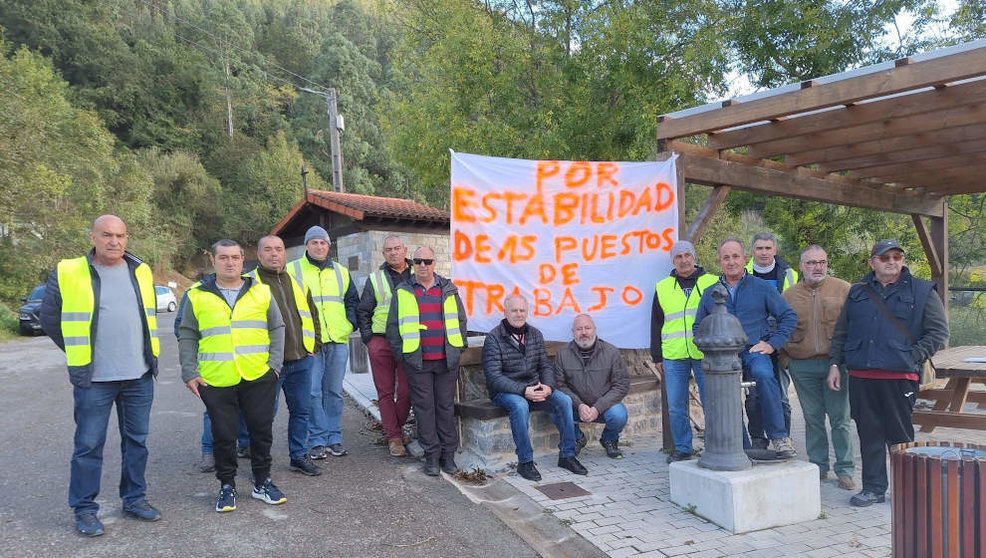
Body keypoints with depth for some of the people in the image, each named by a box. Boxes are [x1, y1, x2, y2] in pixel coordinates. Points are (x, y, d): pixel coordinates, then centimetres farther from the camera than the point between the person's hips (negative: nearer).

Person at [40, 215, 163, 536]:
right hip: (93, 378, -3)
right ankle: (84, 509, 18)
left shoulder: (141, 272, 6)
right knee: (88, 445, 4)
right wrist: (79, 353, 5)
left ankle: (134, 498, 26)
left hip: (139, 376, 4)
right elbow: (49, 319, 4)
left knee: (136, 440, 12)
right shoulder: (68, 274, -6)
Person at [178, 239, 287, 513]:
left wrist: (275, 364, 1)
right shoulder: (197, 295, 4)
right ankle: (227, 486, 25)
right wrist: (190, 373, 0)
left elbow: (277, 328, 10)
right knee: (223, 436, 7)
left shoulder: (261, 292, 6)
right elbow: (187, 337, 8)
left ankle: (262, 482, 26)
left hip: (259, 378, 1)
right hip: (216, 381, -1)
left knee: (261, 431, 9)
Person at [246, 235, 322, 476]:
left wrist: (314, 344, 12)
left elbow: (312, 314, 22)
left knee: (301, 410, 12)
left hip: (301, 361, 5)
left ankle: (299, 456, 26)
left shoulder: (297, 282, 15)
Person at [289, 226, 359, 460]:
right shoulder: (293, 270, 4)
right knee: (312, 392, -4)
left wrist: (351, 323, 6)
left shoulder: (341, 272, 15)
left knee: (334, 392, 8)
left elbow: (352, 301, 21)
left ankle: (334, 438, 16)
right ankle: (317, 440, 5)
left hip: (338, 340, 3)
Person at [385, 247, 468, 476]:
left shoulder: (448, 290, 10)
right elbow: (393, 325, 8)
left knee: (446, 406, 6)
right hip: (417, 362, -1)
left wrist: (458, 348, 7)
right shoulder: (402, 292, 7)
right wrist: (401, 352, 1)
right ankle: (432, 455, 11)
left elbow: (461, 320, 14)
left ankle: (448, 453, 15)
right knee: (424, 408, 2)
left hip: (446, 360, 1)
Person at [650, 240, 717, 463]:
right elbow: (656, 325, 14)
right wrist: (657, 357, 11)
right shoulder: (662, 288, 12)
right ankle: (682, 448, 19)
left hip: (705, 355, -2)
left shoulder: (713, 283, 6)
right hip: (673, 357, 2)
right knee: (676, 407, 6)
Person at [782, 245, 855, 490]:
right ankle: (818, 466, 21)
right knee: (813, 418, 10)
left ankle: (845, 470, 13)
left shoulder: (843, 290, 1)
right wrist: (785, 358, 5)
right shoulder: (789, 295, 8)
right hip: (803, 366, 2)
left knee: (840, 419, 2)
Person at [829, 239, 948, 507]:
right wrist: (835, 364, 13)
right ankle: (874, 488, 18)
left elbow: (939, 332, 3)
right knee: (869, 434, 8)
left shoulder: (922, 291, 5)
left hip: (900, 376, -3)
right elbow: (841, 332, 20)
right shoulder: (857, 293, 15)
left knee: (900, 435, 3)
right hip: (860, 376, 3)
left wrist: (913, 357, -7)